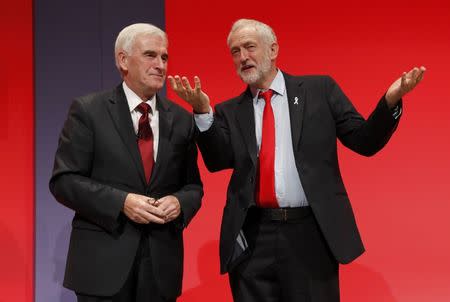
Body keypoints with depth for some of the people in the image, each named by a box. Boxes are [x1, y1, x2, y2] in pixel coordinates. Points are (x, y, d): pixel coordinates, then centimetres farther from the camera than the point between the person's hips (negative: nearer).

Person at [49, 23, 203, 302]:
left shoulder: (182, 119, 8)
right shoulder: (88, 111, -2)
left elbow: (193, 186, 12)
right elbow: (63, 181, -6)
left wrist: (179, 203, -10)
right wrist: (121, 202, -18)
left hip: (161, 261, 3)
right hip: (103, 261, -3)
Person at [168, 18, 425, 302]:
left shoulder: (320, 89, 5)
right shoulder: (229, 111, 10)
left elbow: (364, 142, 3)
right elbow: (218, 161, -4)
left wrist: (391, 100, -13)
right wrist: (203, 111, -16)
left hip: (312, 233, -1)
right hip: (252, 237, 2)